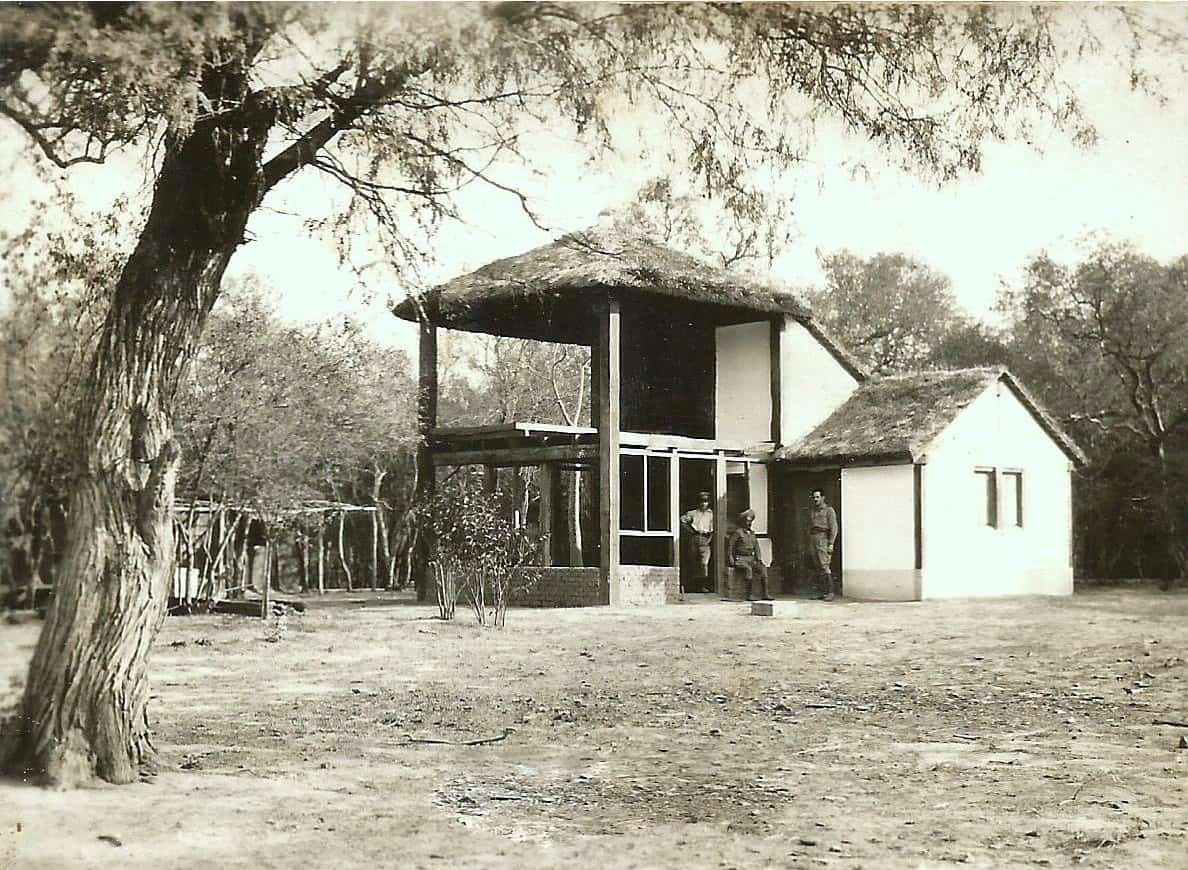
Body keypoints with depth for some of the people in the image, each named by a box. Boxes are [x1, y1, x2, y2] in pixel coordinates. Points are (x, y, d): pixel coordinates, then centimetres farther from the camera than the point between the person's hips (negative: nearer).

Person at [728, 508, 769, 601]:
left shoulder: (752, 534, 20)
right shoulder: (737, 532, -1)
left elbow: (756, 547, 22)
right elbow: (729, 547, -5)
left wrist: (758, 559, 6)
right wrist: (731, 561, -14)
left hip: (751, 559, 6)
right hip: (740, 559, -6)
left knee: (762, 568, -20)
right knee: (748, 569, -35)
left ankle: (764, 594, -22)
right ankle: (748, 595, -34)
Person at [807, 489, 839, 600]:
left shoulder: (829, 510, 1)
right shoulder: (812, 512, 20)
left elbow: (833, 528, -6)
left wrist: (831, 544, -14)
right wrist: (809, 545, 14)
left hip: (823, 538, -7)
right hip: (813, 539, 7)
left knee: (824, 566, -15)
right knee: (818, 568, 2)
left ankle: (830, 593, -15)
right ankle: (826, 592, 5)